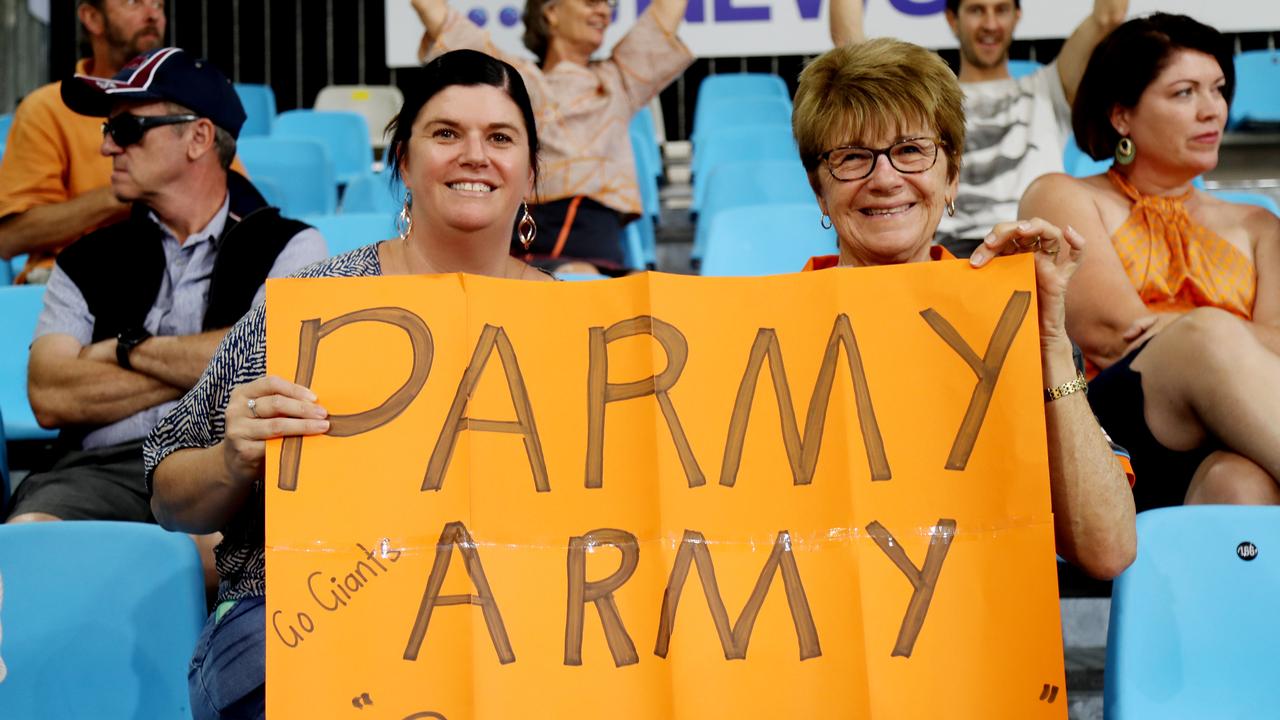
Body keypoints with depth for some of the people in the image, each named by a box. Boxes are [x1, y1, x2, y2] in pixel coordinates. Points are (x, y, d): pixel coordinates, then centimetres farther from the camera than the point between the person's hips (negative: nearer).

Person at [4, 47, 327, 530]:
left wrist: (128, 349, 6)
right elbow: (49, 399, 5)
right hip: (105, 467, 3)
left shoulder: (289, 246, 12)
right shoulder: (86, 261, 20)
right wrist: (197, 365, 0)